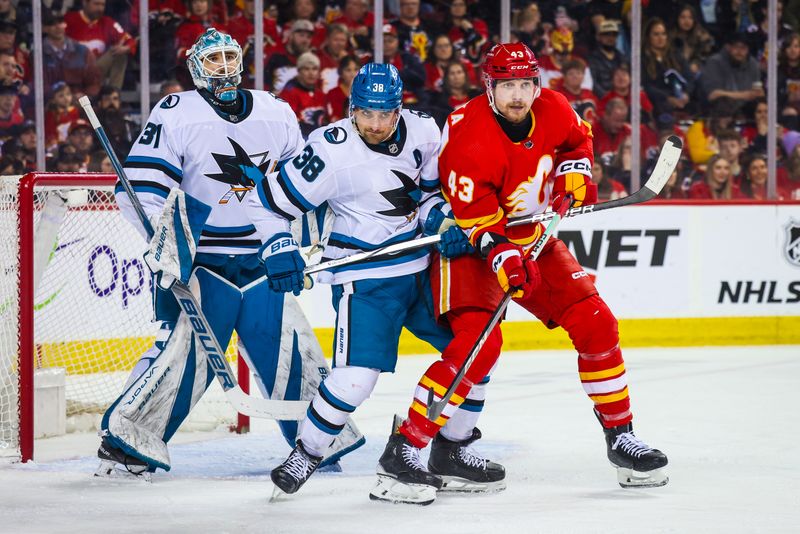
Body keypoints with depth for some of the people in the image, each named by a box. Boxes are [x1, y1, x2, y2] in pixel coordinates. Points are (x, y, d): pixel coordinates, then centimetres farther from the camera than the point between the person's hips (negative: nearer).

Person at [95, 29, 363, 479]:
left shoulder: (277, 114, 9)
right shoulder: (176, 114, -6)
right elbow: (142, 184, -11)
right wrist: (162, 238, -24)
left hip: (261, 262, 5)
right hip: (198, 262, -4)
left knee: (292, 348, 2)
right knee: (185, 351, -17)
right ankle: (126, 442, -8)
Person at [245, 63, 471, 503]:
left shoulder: (423, 131, -4)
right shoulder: (331, 152, -20)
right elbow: (266, 201, -13)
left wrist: (440, 216, -5)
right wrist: (279, 250, -24)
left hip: (421, 266, 6)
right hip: (365, 277, -6)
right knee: (358, 375, -19)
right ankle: (305, 455, 3)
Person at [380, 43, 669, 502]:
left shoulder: (553, 110, -9)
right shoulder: (471, 139, -29)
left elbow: (577, 138, 17)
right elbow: (477, 222, -27)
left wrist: (575, 170, -1)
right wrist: (503, 258, -41)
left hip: (533, 237, 7)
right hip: (469, 241, -7)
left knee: (595, 324, 1)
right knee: (479, 341, -24)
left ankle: (621, 437, 15)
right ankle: (405, 448, -18)